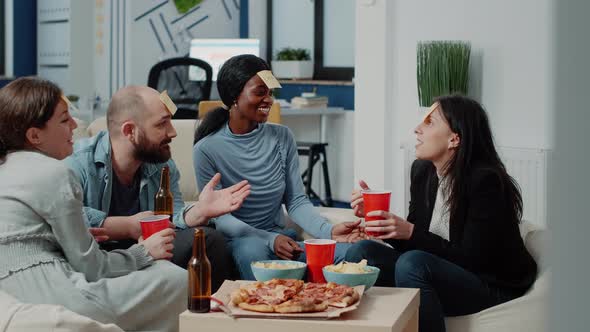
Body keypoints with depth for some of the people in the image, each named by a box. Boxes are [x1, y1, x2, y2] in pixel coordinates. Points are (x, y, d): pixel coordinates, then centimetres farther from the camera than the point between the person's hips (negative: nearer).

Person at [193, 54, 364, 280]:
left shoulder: (282, 137, 6)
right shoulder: (206, 149, -7)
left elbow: (296, 201, 2)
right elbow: (219, 216, -10)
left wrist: (329, 231, -18)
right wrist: (270, 240, -26)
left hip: (279, 234, 4)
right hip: (236, 239, -3)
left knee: (349, 251, -22)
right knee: (253, 250, -40)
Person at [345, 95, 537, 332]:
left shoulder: (486, 180, -18)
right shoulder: (422, 170, 4)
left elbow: (471, 259, -19)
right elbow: (411, 243, 9)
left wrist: (411, 232, -23)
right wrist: (376, 213, -7)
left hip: (493, 288, -7)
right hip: (443, 275, 7)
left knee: (412, 263, -32)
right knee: (361, 252, -11)